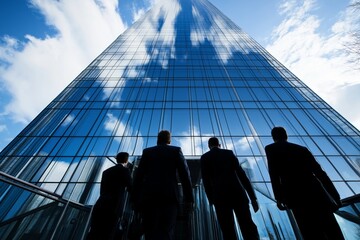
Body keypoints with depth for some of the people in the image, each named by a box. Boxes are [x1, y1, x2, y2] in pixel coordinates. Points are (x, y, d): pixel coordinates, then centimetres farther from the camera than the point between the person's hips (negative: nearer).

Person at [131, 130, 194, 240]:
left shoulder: (147, 151, 15)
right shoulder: (176, 150, 11)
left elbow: (138, 175, 9)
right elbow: (184, 173, 1)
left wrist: (135, 199, 11)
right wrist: (189, 197, 2)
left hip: (149, 196, 2)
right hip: (169, 195, -1)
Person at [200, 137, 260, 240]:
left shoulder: (204, 157, 9)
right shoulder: (229, 153, 14)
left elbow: (206, 181, 3)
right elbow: (241, 174, 8)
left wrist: (211, 200, 9)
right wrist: (253, 197, 9)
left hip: (220, 197, -2)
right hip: (238, 193, 2)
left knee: (228, 231, 7)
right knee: (248, 227, 11)